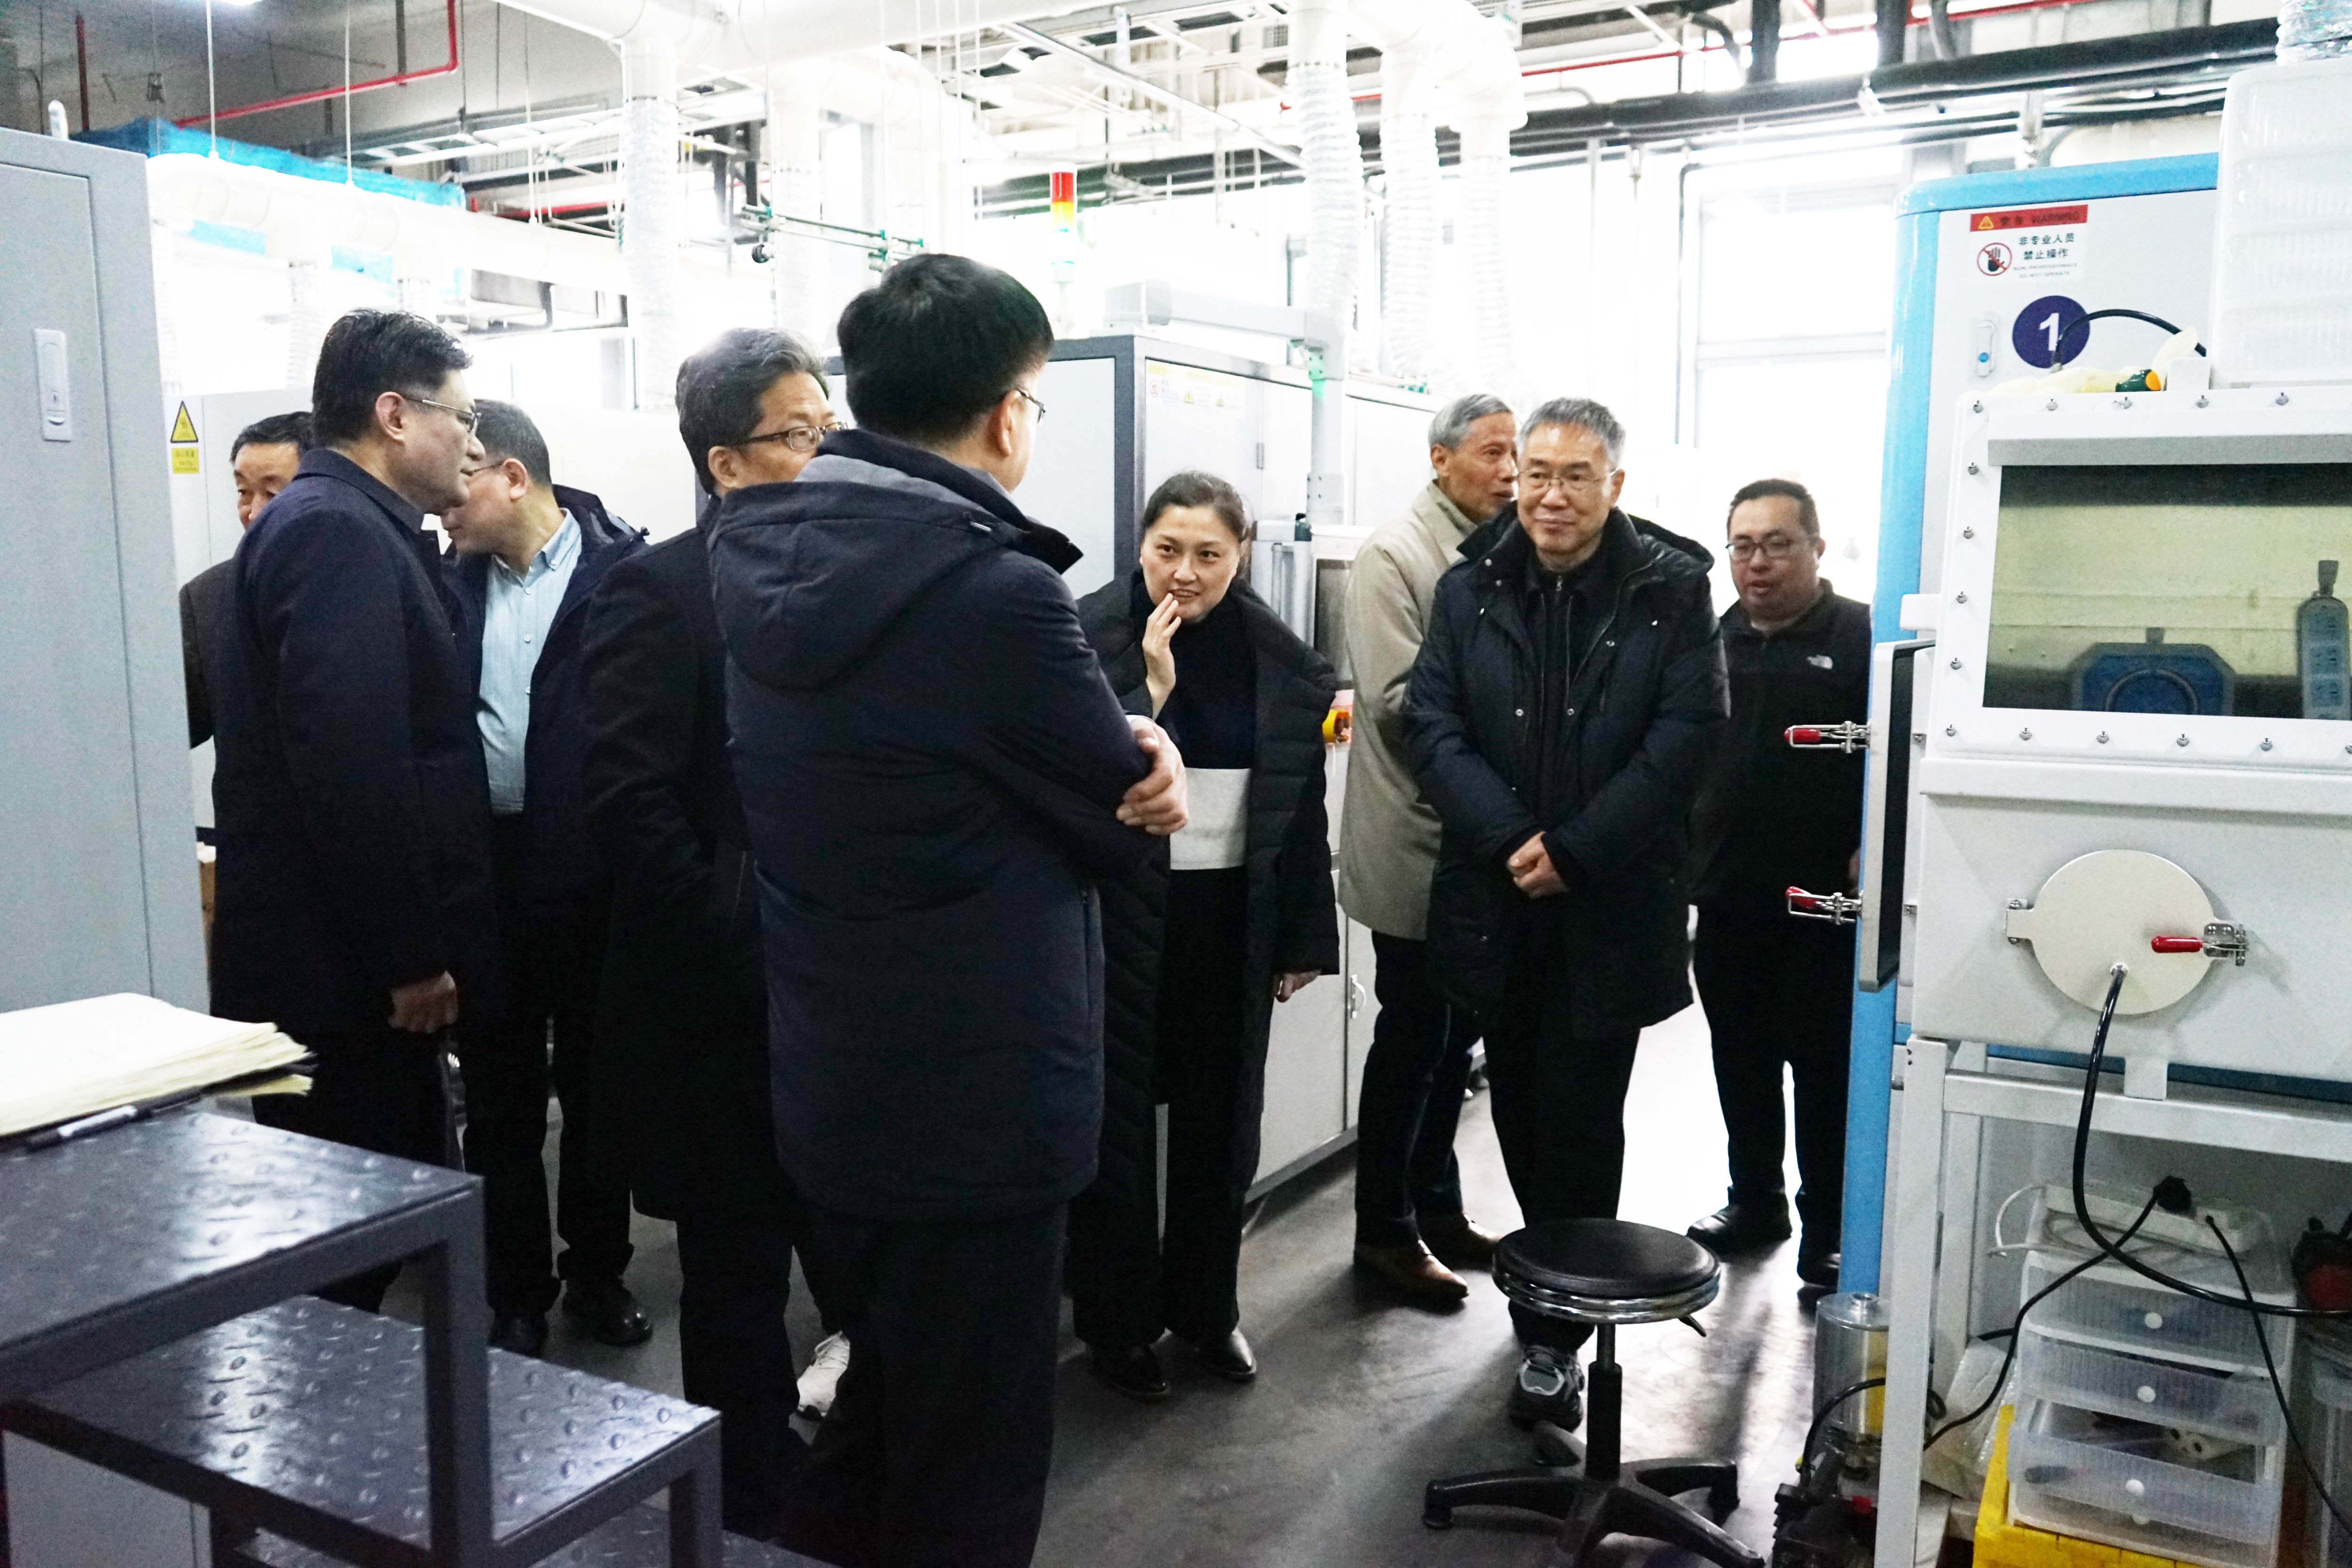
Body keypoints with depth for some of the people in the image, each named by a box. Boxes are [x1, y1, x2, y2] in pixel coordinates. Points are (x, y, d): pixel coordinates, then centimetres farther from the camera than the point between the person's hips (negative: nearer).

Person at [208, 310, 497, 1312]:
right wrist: (409, 956, -20)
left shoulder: (343, 525, 16)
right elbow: (350, 759, -24)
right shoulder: (340, 531, -16)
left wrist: (416, 946, 18)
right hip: (344, 968, -10)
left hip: (346, 957, 10)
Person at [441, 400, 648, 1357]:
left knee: (598, 1090, 13)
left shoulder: (627, 571, -8)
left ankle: (596, 1273, 30)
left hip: (594, 879, -3)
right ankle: (515, 1294, 26)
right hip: (487, 873, 4)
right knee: (499, 1101, 12)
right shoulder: (454, 583, 7)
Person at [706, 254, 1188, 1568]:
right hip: (973, 1099, -8)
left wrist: (1127, 755, -9)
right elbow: (1127, 822, -12)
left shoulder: (761, 554, 2)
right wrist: (1148, 766, 9)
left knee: (888, 1401, 28)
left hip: (828, 1078, 8)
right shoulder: (995, 587, -24)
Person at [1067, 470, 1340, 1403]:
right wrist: (1152, 684, -22)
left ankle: (1207, 1306, 32)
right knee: (1119, 1116, 7)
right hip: (1120, 917, -3)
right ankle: (1118, 1321, 23)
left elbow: (1298, 802, 6)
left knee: (1219, 1116, 13)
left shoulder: (1275, 654, 2)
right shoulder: (1093, 635, -9)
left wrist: (1302, 939, 6)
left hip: (1231, 917, 3)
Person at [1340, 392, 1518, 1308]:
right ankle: (1384, 1230, 21)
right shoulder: (1394, 558, -12)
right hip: (1416, 847, -7)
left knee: (1456, 1033, 17)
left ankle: (1436, 1206, 34)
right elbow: (1394, 701, -21)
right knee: (1412, 1041, 4)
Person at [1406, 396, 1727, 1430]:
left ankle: (1555, 1334, 14)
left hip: (1610, 908, -3)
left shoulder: (1670, 589, -3)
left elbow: (1686, 734, -10)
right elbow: (1431, 724, -2)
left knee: (1579, 1122, 2)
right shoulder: (1470, 589, 4)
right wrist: (1508, 839, -15)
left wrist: (1575, 850, -16)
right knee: (1520, 1111, 15)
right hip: (1496, 902, 3)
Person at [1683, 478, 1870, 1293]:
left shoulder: (1863, 638, -5)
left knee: (1826, 1069, 5)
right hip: (1725, 900, 5)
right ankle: (1755, 1200, 31)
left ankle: (1829, 1226, 18)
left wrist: (1872, 851, -19)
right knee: (1741, 1062, 15)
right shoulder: (1713, 641, 11)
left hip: (1825, 906, -5)